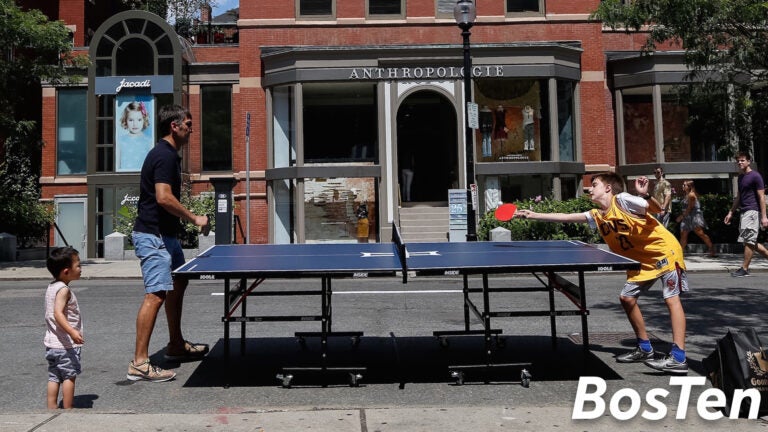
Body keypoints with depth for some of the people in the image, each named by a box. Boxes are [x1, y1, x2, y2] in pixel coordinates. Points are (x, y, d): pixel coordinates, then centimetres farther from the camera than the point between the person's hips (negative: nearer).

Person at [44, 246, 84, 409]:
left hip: (51, 343, 9)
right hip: (66, 343, -9)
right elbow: (58, 313, -29)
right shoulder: (63, 289, -17)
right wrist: (72, 332, -39)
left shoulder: (51, 287, 11)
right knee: (69, 376, 0)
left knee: (54, 377, 12)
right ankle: (67, 409, 5)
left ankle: (52, 408, 16)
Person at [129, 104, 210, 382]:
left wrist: (186, 220, 24)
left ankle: (176, 346, 32)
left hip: (165, 234, 12)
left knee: (178, 285, 20)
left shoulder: (168, 154, 16)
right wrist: (194, 218, -18)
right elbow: (164, 197, -26)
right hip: (153, 235, -12)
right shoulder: (164, 156, -16)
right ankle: (139, 363, -13)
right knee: (156, 294, -14)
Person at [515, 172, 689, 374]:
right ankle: (645, 349, 19)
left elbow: (657, 209, -22)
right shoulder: (596, 216, 6)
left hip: (664, 250, -9)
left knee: (671, 298, -13)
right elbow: (566, 217, 8)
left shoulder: (622, 200, -16)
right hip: (642, 261, 9)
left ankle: (679, 359, -21)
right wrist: (533, 215, 5)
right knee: (627, 297, 7)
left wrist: (646, 195, -42)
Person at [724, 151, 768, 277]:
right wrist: (731, 213, 22)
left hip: (753, 211, -9)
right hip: (744, 212, 9)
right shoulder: (740, 177, 16)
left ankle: (744, 269, -3)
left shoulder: (755, 176, -8)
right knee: (751, 242, 10)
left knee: (748, 241, -7)